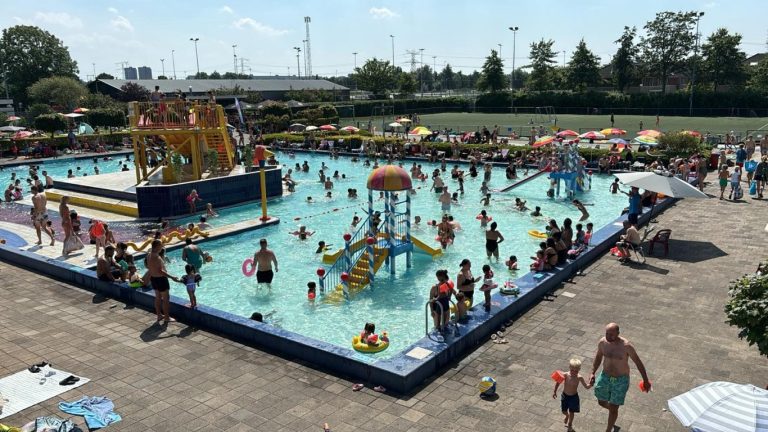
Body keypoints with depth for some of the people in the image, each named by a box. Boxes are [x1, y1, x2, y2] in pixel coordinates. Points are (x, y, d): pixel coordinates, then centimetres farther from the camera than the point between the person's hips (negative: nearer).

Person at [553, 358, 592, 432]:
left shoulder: (579, 378, -23)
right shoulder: (565, 375, -24)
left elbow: (586, 387, -13)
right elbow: (558, 382, -9)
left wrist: (590, 385, -34)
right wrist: (554, 391, -9)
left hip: (574, 397, -1)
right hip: (565, 396, 1)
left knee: (571, 412, 16)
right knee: (564, 411, 18)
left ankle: (570, 424, 45)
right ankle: (567, 416, 55)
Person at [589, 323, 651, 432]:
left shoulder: (626, 345, -25)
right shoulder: (602, 342, -13)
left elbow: (638, 362, -11)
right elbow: (598, 357, 6)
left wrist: (645, 380, -5)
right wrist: (592, 373, 1)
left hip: (621, 380, -4)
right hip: (605, 377, 4)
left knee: (613, 409, 4)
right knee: (602, 402, 19)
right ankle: (613, 409, 53)